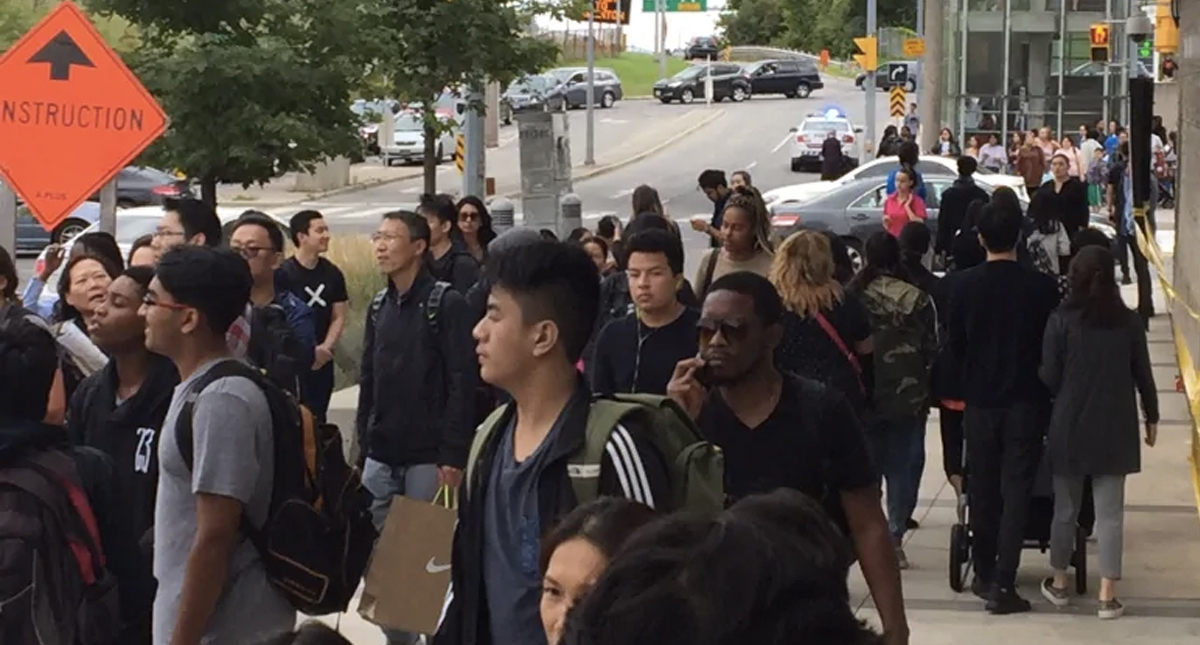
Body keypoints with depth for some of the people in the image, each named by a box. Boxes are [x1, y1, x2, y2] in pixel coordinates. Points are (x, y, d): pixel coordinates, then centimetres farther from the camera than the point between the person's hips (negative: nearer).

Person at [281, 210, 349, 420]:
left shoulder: (332, 273, 6)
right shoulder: (284, 273, -11)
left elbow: (339, 317, 7)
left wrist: (326, 348, -9)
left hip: (322, 362, 5)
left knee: (318, 417, 10)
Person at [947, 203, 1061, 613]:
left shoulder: (966, 286, -6)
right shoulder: (1042, 287, -11)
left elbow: (955, 345, 3)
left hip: (980, 399, 2)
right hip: (1026, 400, -2)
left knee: (983, 489, 15)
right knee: (1016, 491, 0)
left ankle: (984, 574, 24)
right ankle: (1003, 583, -7)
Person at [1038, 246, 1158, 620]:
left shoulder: (1062, 320, -8)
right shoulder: (1129, 322, -2)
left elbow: (1049, 378, -7)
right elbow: (1143, 375, 3)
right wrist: (1151, 417, 16)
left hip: (1070, 427, -1)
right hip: (1115, 430, 1)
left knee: (1066, 509, 14)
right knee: (1109, 513, 3)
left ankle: (1059, 583, 26)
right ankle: (1107, 596, 1)